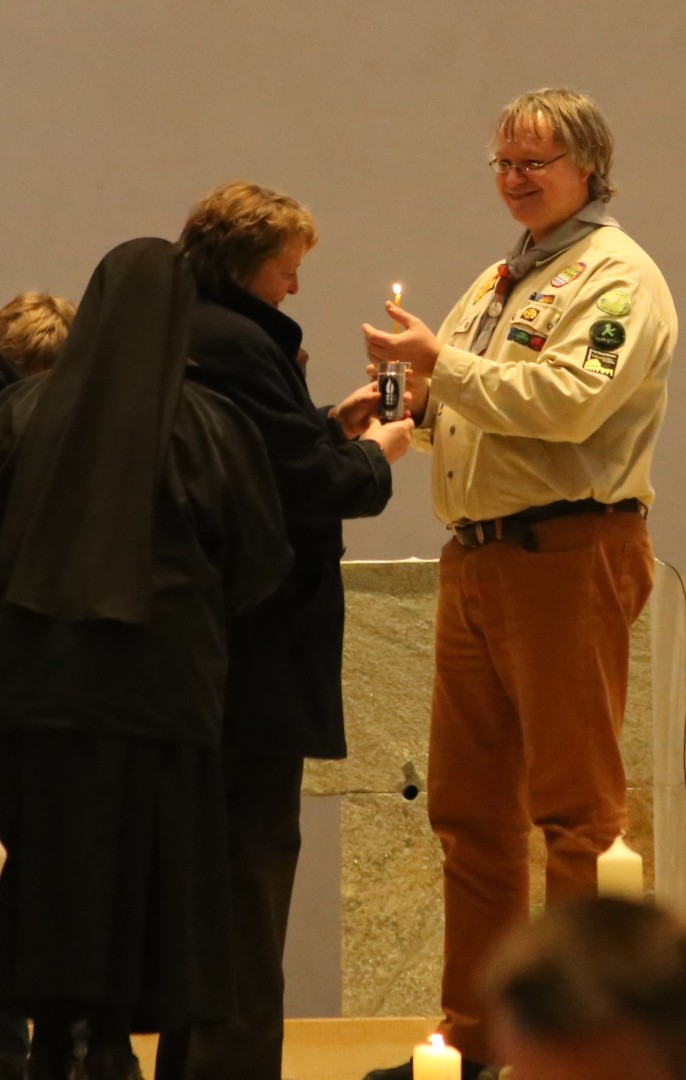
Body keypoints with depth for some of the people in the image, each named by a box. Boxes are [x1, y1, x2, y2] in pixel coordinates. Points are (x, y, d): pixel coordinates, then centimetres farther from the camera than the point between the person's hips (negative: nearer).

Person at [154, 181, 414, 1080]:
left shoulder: (182, 334, 14)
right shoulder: (238, 342, -16)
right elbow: (305, 485, -19)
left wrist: (330, 426, 12)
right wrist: (375, 454, -2)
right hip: (260, 642, -10)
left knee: (220, 849, 16)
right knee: (255, 846, -5)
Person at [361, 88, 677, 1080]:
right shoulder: (499, 283, 23)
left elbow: (567, 401, -21)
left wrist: (442, 359, -13)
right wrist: (418, 392, 5)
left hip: (568, 553, -9)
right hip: (476, 555, 9)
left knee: (577, 809, -6)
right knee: (470, 810, 10)